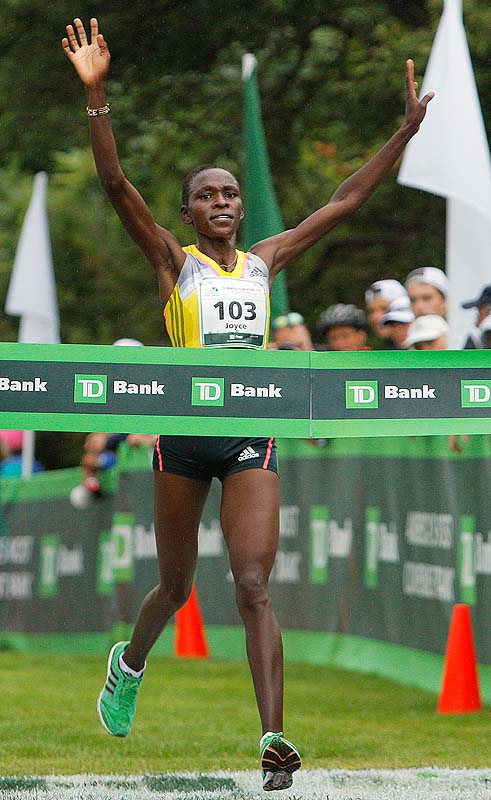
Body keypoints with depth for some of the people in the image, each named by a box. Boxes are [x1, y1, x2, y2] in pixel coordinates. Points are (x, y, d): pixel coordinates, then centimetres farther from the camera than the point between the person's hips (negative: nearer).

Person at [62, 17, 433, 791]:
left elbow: (346, 201, 15)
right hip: (184, 432, -1)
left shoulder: (264, 261, 10)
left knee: (253, 586, -12)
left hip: (252, 438, 1)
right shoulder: (173, 261, 0)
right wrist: (96, 95, -24)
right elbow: (116, 184, -12)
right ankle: (130, 662, 46)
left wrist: (407, 129, 13)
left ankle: (274, 735, -19)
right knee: (176, 586, 14)